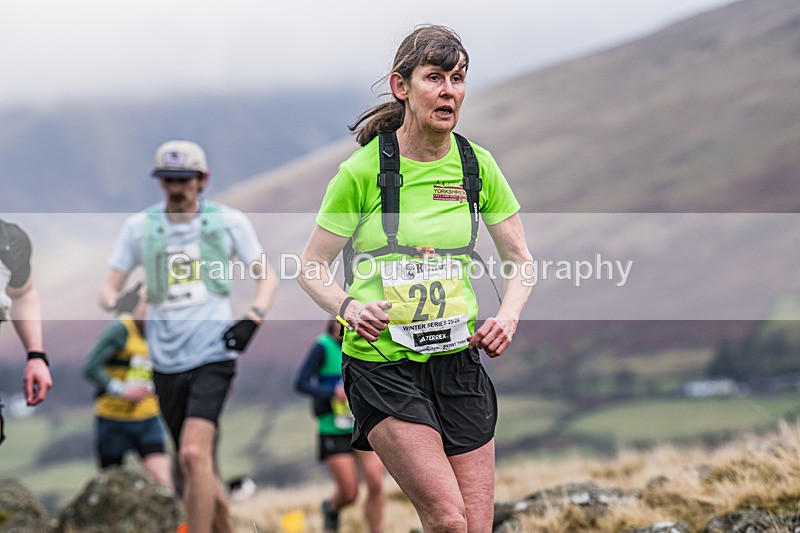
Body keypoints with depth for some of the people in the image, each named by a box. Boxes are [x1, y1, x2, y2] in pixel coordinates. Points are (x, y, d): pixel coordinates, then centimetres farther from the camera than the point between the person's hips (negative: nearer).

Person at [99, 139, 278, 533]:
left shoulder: (229, 221, 3)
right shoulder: (139, 227, 7)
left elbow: (266, 276, 11)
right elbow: (110, 286, 7)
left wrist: (253, 318, -7)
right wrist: (115, 301, -17)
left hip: (213, 356, -3)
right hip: (166, 363, 3)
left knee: (194, 454, -22)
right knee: (200, 470, 8)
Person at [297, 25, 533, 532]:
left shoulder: (477, 165, 3)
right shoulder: (362, 171, -8)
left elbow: (520, 260, 14)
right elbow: (312, 267, 1)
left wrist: (508, 316, -4)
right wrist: (349, 307, -18)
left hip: (458, 359, 4)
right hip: (382, 364, -4)